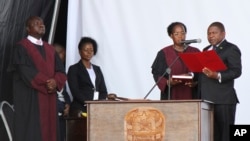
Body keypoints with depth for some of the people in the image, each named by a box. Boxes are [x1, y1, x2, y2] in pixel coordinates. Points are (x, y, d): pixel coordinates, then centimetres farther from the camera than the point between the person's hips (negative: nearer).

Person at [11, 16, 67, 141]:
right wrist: (46, 82, -18)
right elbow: (25, 71, -15)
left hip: (49, 99, 6)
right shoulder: (21, 47, -2)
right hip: (30, 98, -6)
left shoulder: (50, 49, 18)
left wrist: (55, 82, -12)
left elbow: (61, 71, 10)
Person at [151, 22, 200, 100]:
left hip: (190, 96, 2)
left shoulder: (195, 52, 9)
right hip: (171, 97, -2)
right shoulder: (164, 53, 4)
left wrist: (196, 83, -14)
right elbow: (157, 74, 0)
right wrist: (168, 82, -18)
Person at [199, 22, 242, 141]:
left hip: (223, 99, -7)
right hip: (207, 99, 7)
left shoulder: (231, 49, -1)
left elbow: (236, 71, -12)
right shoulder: (206, 50, 23)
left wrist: (218, 76, -25)